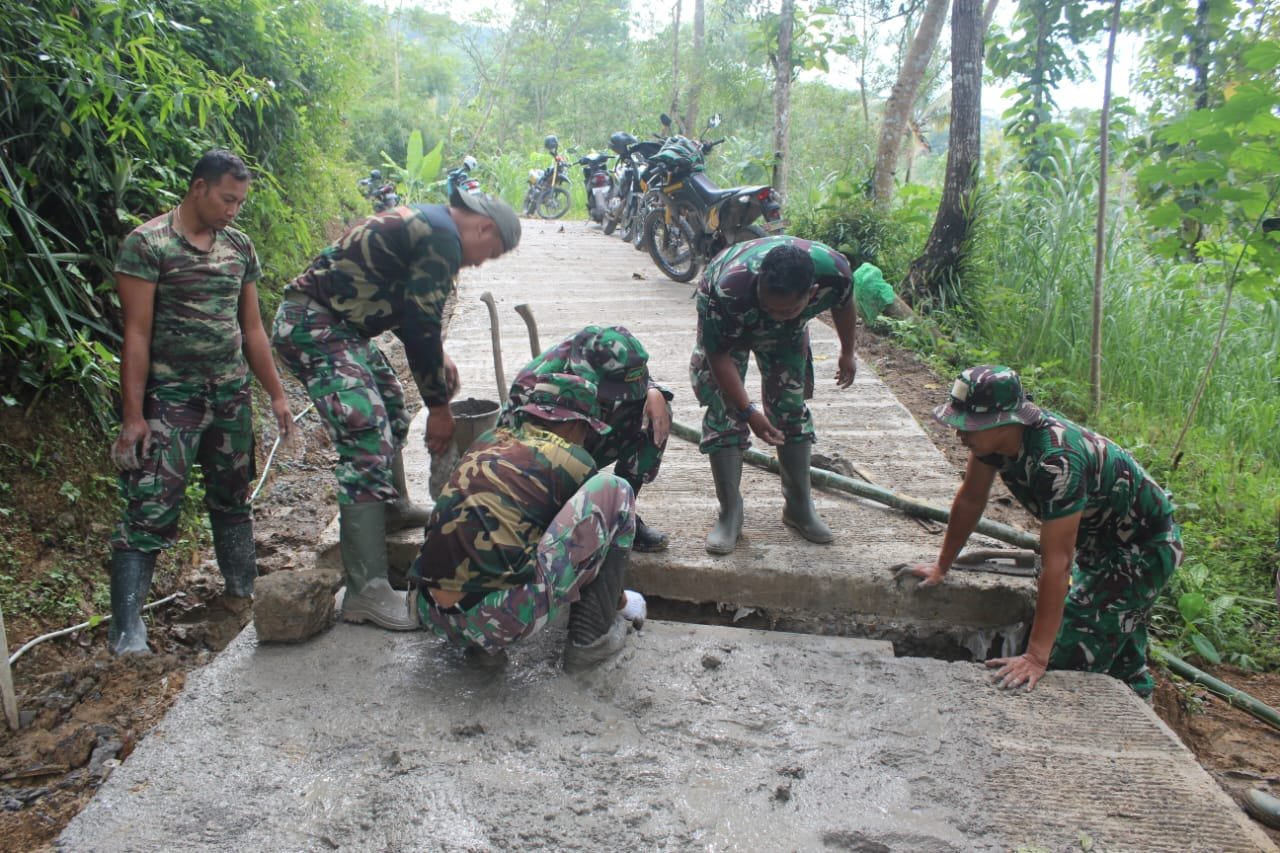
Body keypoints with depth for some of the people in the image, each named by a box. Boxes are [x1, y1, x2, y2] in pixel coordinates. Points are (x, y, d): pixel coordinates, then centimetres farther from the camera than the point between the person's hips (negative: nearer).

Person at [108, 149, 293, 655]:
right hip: (170, 398, -5)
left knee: (233, 499, 14)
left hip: (231, 394, 6)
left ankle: (240, 593, 30)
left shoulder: (240, 247, 8)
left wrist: (276, 394, 12)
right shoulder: (147, 244, -10)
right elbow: (136, 334, -12)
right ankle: (126, 630, -2)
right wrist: (132, 415, -14)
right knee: (150, 511, -7)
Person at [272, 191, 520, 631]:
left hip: (332, 322, 11)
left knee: (390, 402, 25)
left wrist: (435, 356, 19)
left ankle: (393, 507, 44)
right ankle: (366, 591, -17)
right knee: (368, 443, -17)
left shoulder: (422, 221, 18)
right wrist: (439, 407, -8)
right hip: (313, 327, -11)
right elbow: (420, 326, -16)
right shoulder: (442, 239, -14)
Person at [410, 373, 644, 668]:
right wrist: (620, 599, 39)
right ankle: (592, 636, 12)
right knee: (614, 490, 3)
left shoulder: (487, 441, 17)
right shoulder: (570, 459, 1)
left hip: (433, 616, 7)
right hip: (508, 620, -7)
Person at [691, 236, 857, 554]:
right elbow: (719, 355, -30)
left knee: (792, 408, 3)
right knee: (724, 412, -10)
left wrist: (848, 353, 7)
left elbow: (844, 305, -9)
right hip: (725, 325, -3)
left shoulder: (834, 272, -35)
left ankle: (800, 507, 16)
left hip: (787, 333, 3)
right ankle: (730, 514, 1)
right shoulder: (728, 290, -46)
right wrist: (749, 411, -35)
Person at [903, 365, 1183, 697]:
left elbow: (1056, 563, -39)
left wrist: (1036, 657, -37)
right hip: (1100, 540, 8)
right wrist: (941, 567, 4)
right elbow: (970, 499, -1)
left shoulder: (1057, 461, -40)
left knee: (1070, 662, -13)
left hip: (1144, 548, -8)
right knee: (1121, 662, 23)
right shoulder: (995, 433, -17)